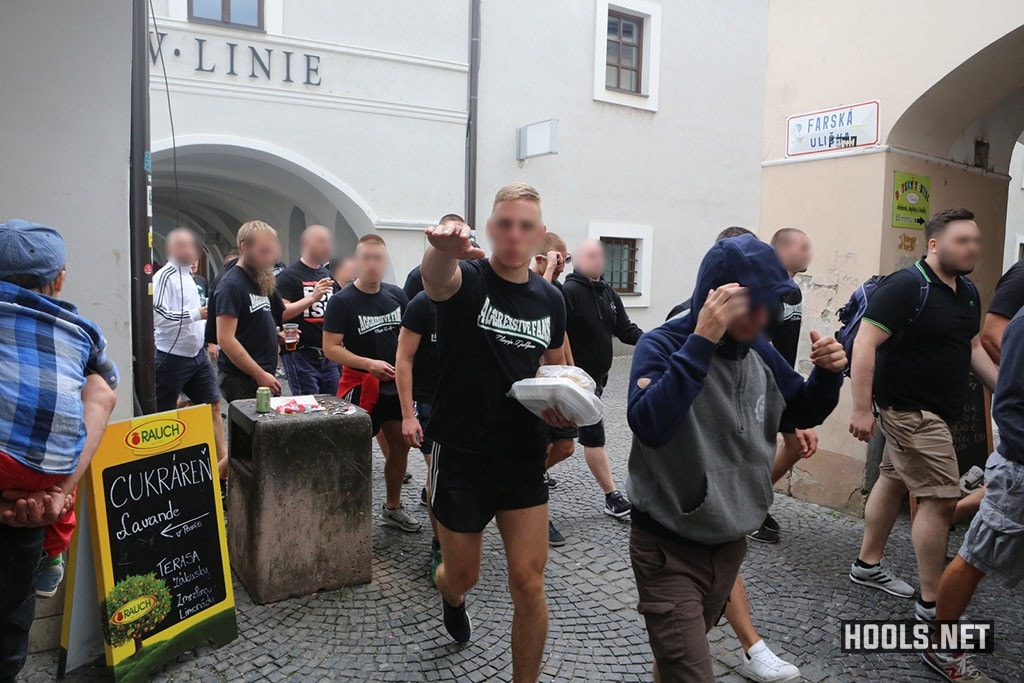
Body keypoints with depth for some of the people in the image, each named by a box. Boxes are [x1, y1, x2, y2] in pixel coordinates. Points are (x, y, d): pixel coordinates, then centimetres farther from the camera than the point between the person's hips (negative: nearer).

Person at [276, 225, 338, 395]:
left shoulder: (327, 275, 16)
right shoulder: (289, 276, -7)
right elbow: (280, 313, -18)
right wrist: (312, 298, -24)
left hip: (327, 354, 7)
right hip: (301, 355, -7)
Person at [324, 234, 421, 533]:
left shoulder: (396, 295, 4)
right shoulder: (342, 301, -11)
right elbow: (330, 348, -14)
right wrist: (369, 364, -25)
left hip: (395, 385, 6)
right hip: (360, 386, -6)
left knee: (400, 446, 14)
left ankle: (393, 507, 31)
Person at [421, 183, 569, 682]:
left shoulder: (550, 299, 3)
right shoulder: (465, 279, -11)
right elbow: (435, 276, -37)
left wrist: (561, 407, -5)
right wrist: (443, 249, -61)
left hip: (523, 458, 3)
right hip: (460, 455, -2)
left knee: (529, 584, 1)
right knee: (462, 576, 15)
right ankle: (451, 597, 54)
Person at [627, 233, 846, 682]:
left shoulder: (759, 352, 0)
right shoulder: (662, 346, -18)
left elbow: (802, 412, 14)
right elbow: (649, 425, -36)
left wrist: (827, 375, -7)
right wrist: (702, 341, -37)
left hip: (731, 544, 6)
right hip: (669, 547, -6)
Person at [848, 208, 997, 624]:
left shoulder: (967, 292, 9)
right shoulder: (907, 287, -19)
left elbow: (973, 348, 20)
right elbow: (865, 344, -23)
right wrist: (861, 409, -26)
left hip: (933, 410, 10)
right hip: (909, 409, -9)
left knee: (894, 481, 17)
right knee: (940, 499, -9)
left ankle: (867, 565, 32)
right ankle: (932, 604, 0)